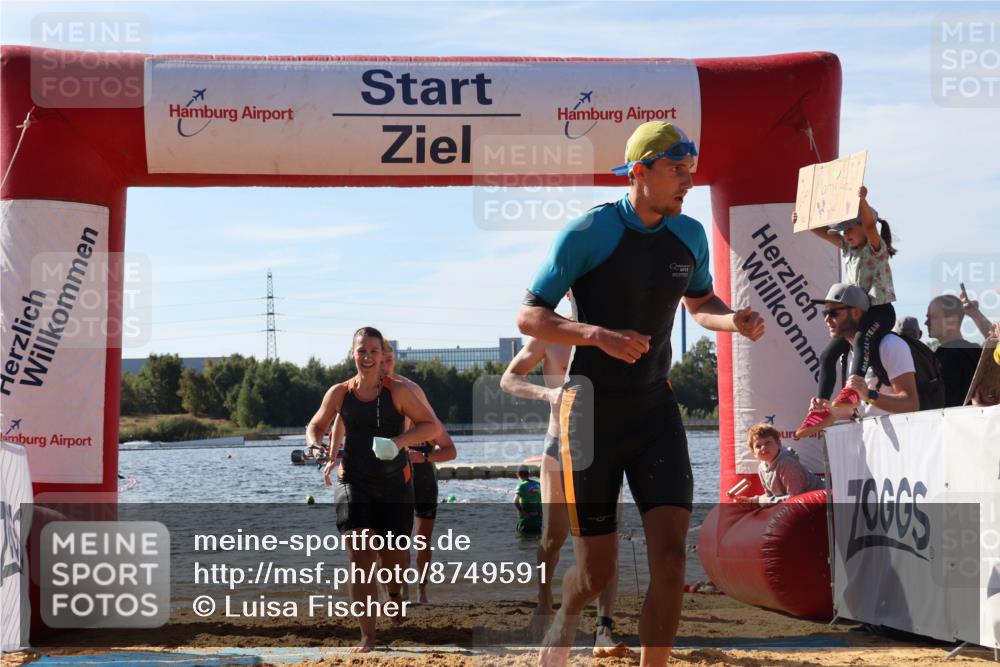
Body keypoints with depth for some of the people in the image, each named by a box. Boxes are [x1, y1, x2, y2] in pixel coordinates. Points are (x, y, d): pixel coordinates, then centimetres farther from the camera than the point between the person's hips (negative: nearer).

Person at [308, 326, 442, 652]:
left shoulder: (398, 391, -6)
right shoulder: (339, 393, 1)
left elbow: (433, 427, -5)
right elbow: (316, 426, 15)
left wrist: (402, 439, -22)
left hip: (395, 485, 0)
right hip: (354, 482, 0)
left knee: (393, 556, 9)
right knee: (360, 555, -14)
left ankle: (393, 593, 48)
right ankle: (367, 636, -10)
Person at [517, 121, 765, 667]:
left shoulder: (690, 237, 2)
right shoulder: (589, 232, -14)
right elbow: (529, 317, -13)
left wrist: (733, 321, -2)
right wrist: (600, 336, -30)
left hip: (655, 411, 4)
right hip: (592, 413, -4)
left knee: (669, 556, -12)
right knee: (597, 571, 4)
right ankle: (566, 617, 41)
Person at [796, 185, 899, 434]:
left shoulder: (876, 247, -8)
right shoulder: (848, 247, 14)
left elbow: (870, 224, -28)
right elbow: (823, 231, 12)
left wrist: (862, 201, -45)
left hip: (880, 311, -9)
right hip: (856, 312, 9)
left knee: (862, 341, -39)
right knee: (828, 355, 7)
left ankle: (853, 390, -61)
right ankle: (819, 410, 14)